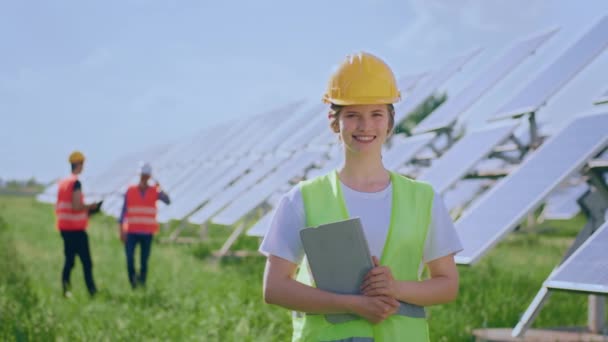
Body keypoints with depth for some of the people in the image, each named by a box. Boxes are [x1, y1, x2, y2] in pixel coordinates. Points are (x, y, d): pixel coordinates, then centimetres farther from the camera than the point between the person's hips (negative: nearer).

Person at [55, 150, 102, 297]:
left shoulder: (62, 183, 12)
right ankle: (92, 291, -6)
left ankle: (66, 290, 5)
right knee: (86, 262, -5)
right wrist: (90, 207, -5)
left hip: (64, 227, 8)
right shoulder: (76, 183, -13)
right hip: (76, 229, -8)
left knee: (69, 259, 9)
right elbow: (76, 207, -21)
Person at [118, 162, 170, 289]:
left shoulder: (154, 191, 1)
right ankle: (133, 282, 5)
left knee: (144, 261, 3)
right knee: (129, 258, -13)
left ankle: (142, 283, 14)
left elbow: (167, 201, -16)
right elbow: (124, 211, 3)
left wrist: (160, 189, -32)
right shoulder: (130, 191, 1)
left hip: (147, 233, 0)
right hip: (132, 232, 0)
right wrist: (121, 231, -1)